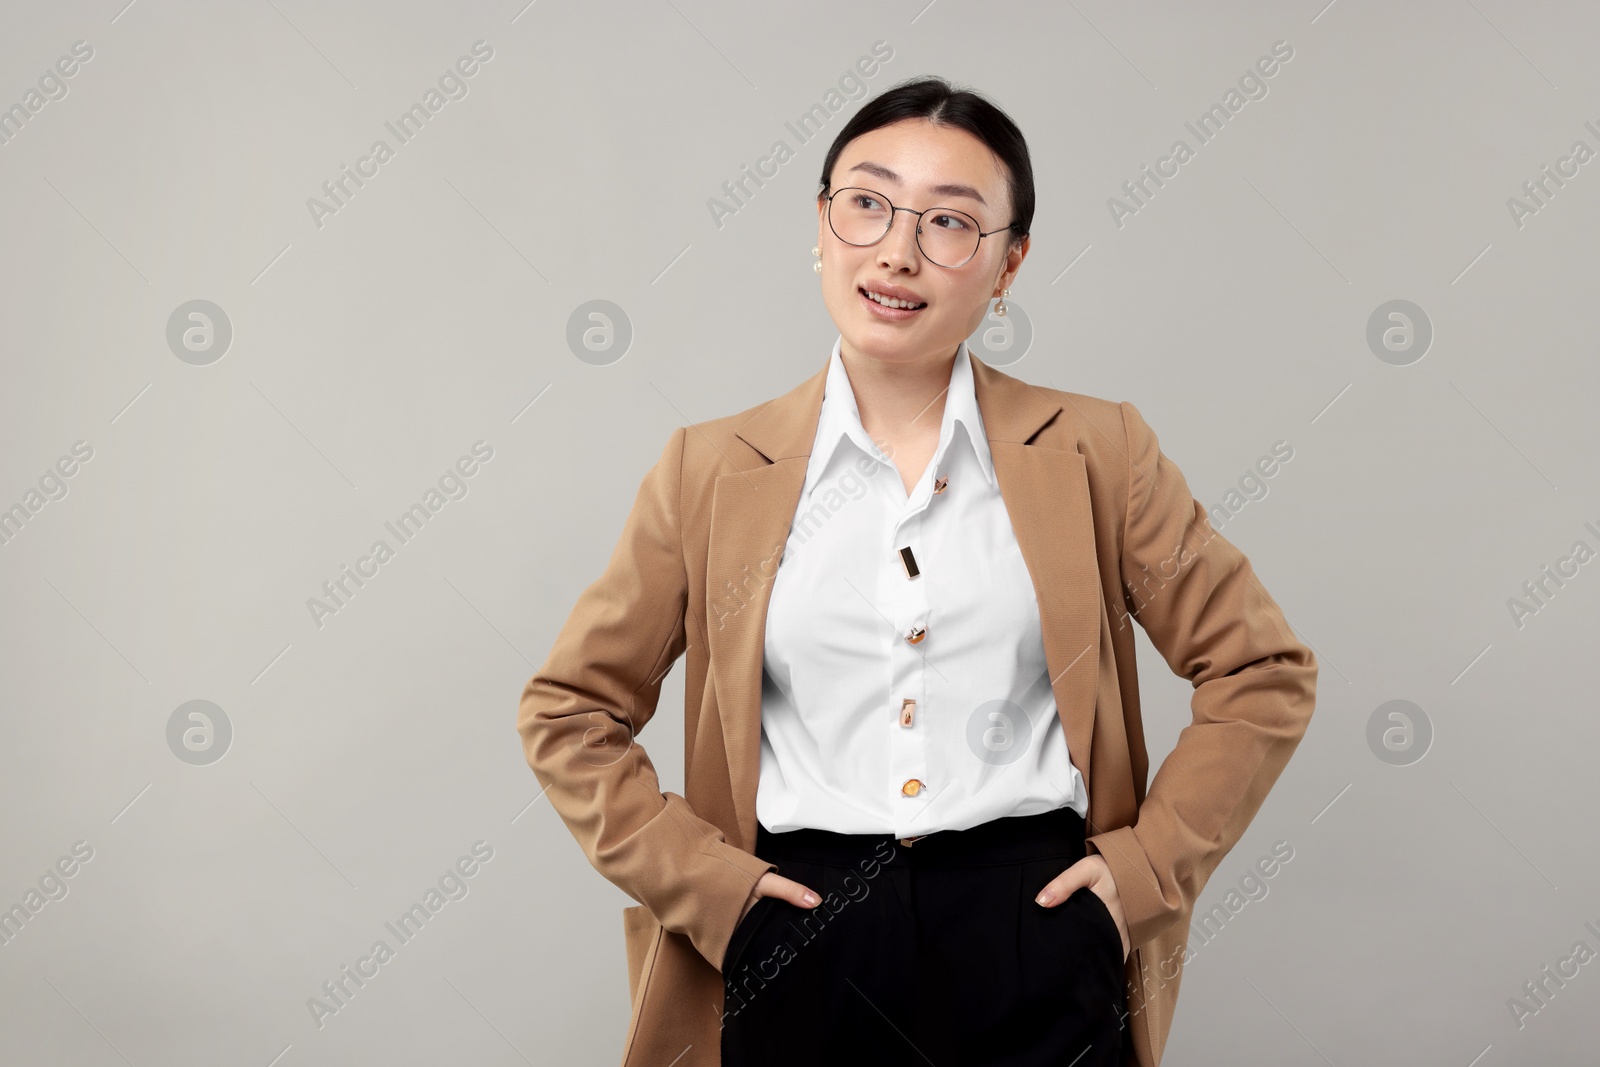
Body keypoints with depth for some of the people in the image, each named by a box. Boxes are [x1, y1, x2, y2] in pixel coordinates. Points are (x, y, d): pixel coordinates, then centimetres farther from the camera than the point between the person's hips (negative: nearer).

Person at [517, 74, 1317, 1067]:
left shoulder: (1096, 453, 1)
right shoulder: (712, 470, 3)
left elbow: (1264, 671, 7)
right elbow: (568, 710, 9)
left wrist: (1148, 864, 0)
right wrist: (696, 877, -1)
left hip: (1036, 952, 0)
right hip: (800, 962, 1)